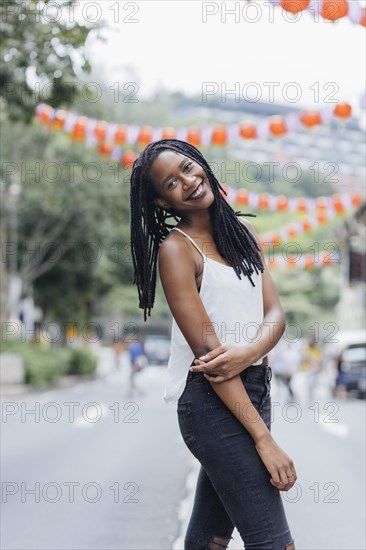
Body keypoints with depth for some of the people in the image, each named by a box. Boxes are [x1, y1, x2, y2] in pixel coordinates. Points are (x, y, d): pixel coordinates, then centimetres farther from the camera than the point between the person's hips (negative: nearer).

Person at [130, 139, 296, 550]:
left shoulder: (242, 231, 11)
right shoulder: (175, 249, -10)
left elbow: (275, 312, 4)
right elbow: (206, 349, -17)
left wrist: (248, 352, -20)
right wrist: (263, 437, -21)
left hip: (253, 387, 7)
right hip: (211, 399, -7)